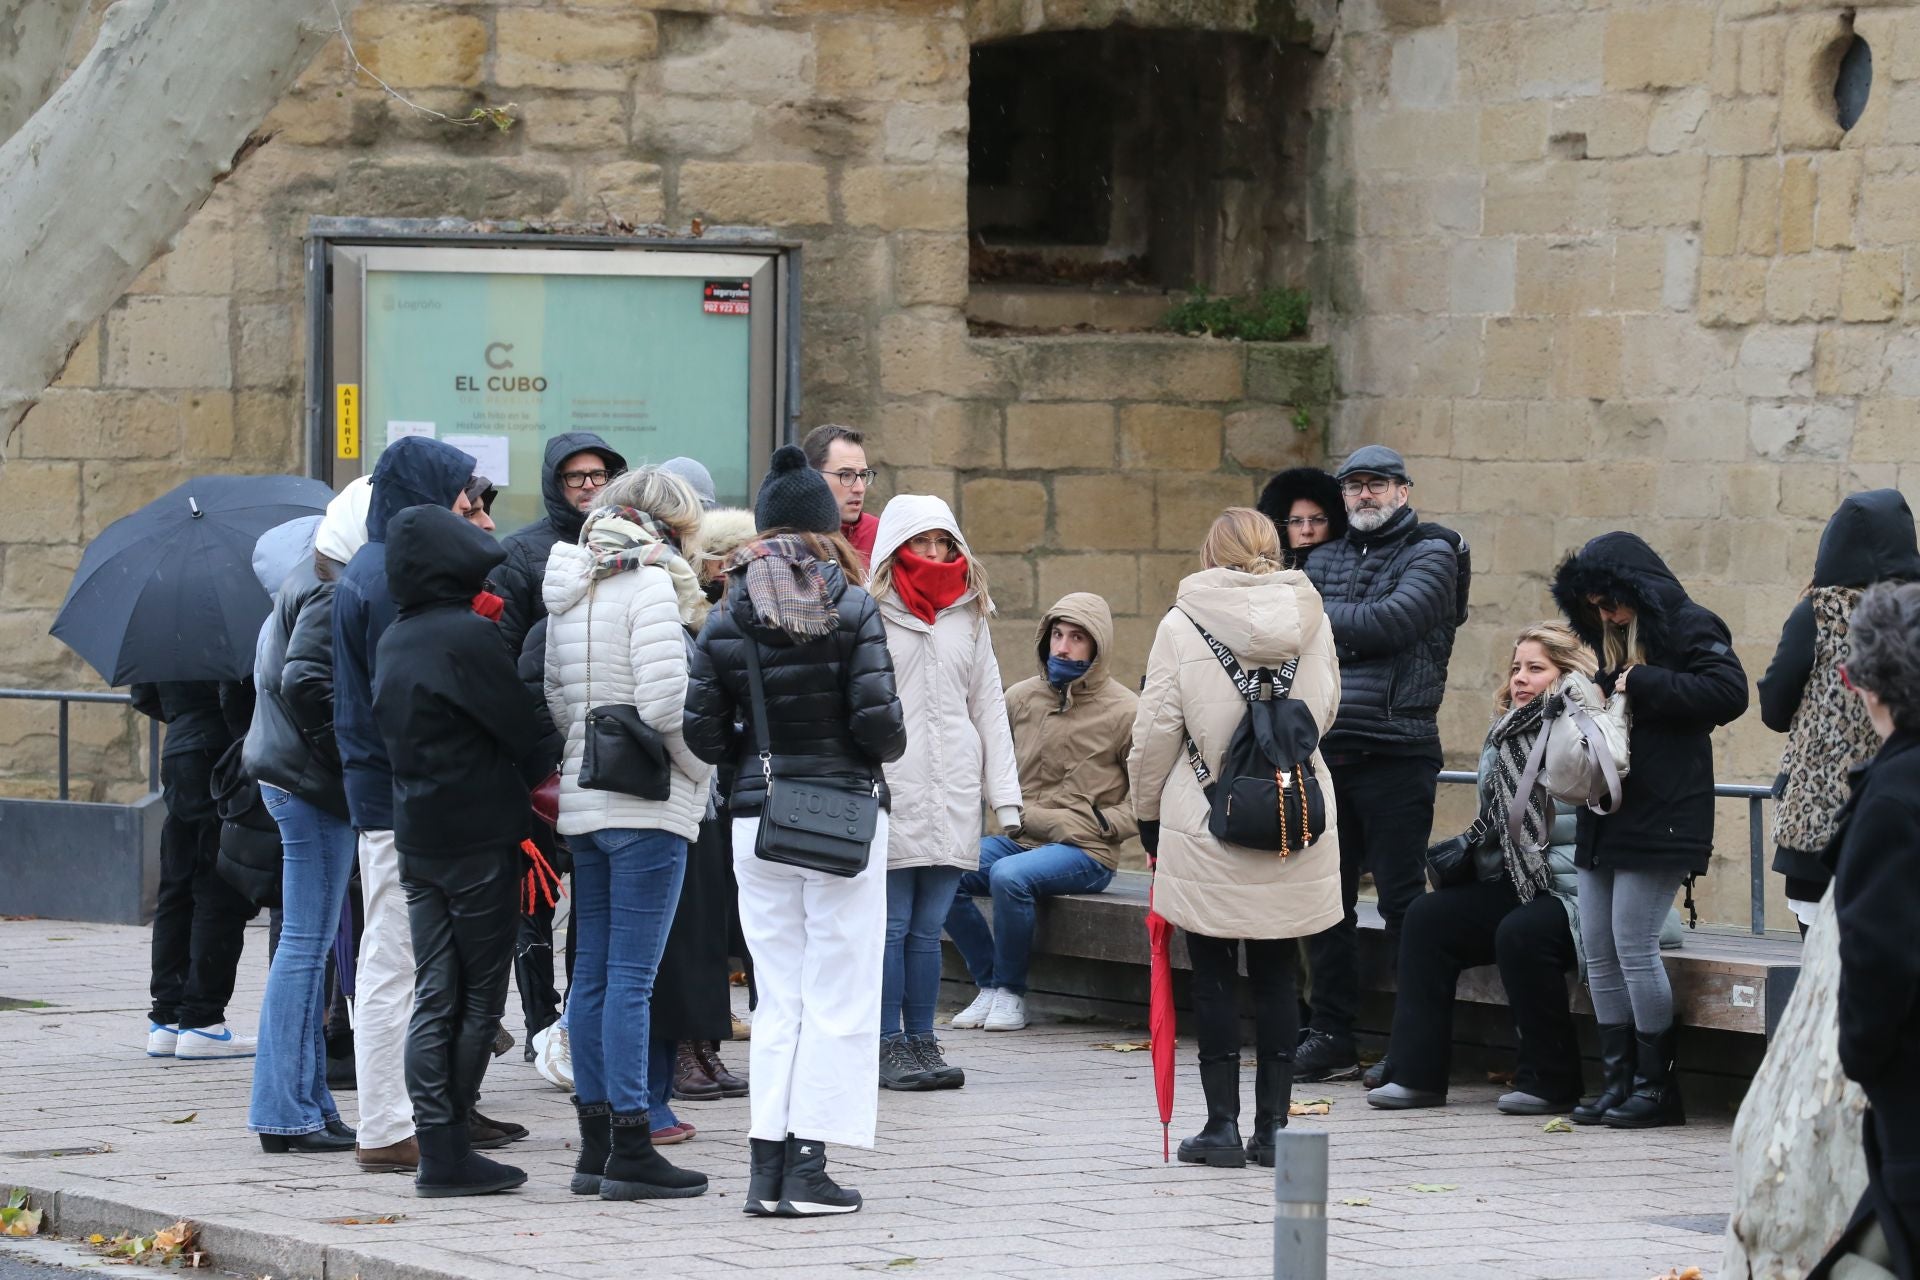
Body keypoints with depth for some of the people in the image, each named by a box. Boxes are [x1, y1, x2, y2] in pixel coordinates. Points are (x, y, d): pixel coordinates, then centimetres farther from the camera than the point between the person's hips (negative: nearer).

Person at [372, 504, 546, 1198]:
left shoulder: (392, 643, 10)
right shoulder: (469, 635, -14)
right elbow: (519, 725, -9)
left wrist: (525, 785, 12)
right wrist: (543, 779, 11)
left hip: (415, 838, 7)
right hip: (480, 834, -7)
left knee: (434, 997, 6)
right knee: (481, 996, 1)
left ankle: (437, 1146, 4)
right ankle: (450, 1150, 2)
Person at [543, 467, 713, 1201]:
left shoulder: (569, 595, 13)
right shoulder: (651, 588, -12)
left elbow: (555, 700, 12)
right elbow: (664, 700, -19)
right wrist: (706, 769, -6)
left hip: (582, 804, 8)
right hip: (647, 807, -8)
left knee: (594, 971, 10)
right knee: (632, 976, -8)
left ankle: (596, 1144, 13)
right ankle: (629, 1148, -8)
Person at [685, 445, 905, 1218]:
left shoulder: (727, 619, 1)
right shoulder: (851, 609, -8)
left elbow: (703, 733, -1)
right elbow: (879, 721, -13)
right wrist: (883, 750, 9)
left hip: (757, 819, 3)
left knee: (778, 999, 11)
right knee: (837, 999, 2)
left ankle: (768, 1166, 7)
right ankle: (809, 1166, -2)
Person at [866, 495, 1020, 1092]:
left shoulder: (970, 617, 15)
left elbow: (989, 707, 17)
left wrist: (1005, 793, 12)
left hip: (952, 794, 4)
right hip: (889, 791, -4)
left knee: (928, 927, 7)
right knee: (891, 925, -4)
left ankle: (923, 1041, 11)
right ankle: (889, 1046, 0)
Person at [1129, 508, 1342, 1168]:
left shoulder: (1182, 625, -7)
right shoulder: (1310, 620, 2)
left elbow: (1156, 731, -4)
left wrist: (1148, 815, 8)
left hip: (1206, 827, -3)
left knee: (1214, 977, 5)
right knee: (1276, 976, 10)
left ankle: (1223, 1125, 5)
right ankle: (1272, 1126, 12)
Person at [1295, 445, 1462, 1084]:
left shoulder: (1429, 555, 1)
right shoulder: (1324, 561, 19)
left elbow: (1394, 621, -14)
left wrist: (1316, 617, -3)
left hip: (1395, 754, -6)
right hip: (1327, 753, 6)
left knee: (1401, 900, -6)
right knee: (1325, 898, 7)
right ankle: (1332, 1037, 14)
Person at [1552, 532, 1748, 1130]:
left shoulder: (1692, 628, -5)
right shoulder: (1615, 642, 21)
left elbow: (1727, 693, -19)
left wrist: (1640, 685, -15)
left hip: (1660, 820, -9)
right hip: (1605, 819, 9)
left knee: (1634, 946, -10)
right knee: (1599, 953, 5)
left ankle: (1656, 1085, -2)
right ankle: (1619, 1079, 9)